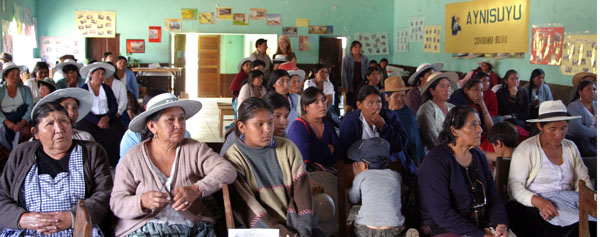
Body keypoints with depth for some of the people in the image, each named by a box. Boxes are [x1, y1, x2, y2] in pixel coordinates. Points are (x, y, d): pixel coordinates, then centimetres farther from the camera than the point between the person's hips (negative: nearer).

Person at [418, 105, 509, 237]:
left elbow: (493, 197, 12)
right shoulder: (435, 162, -13)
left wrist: (501, 223, -8)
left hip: (483, 225, 6)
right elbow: (441, 213, -19)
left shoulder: (479, 157, 11)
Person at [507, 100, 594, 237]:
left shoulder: (570, 147, 16)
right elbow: (514, 185, -9)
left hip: (569, 201, 5)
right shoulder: (526, 149, -2)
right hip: (535, 206, -5)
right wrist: (538, 201, -26)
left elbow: (583, 179, 19)